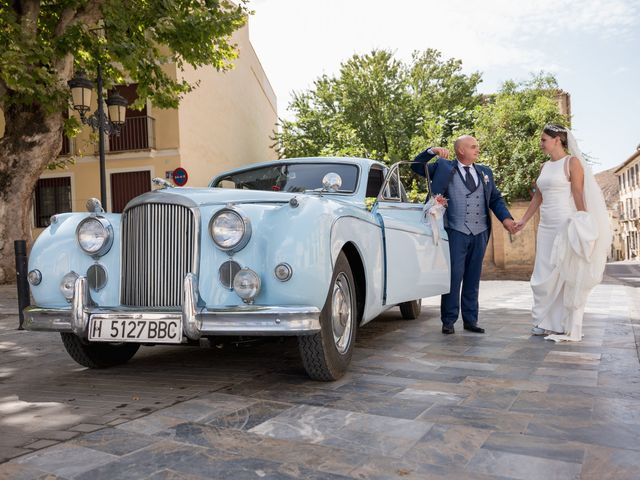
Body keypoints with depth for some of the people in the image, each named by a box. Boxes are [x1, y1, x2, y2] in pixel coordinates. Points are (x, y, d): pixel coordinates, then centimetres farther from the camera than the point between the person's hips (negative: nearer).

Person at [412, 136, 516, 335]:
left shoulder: (485, 172, 14)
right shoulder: (444, 167, 3)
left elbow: (495, 198, 14)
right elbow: (417, 166, 2)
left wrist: (505, 218, -1)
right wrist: (433, 151, -13)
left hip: (480, 233, 4)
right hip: (456, 232, -4)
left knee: (473, 279, 10)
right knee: (454, 277, -2)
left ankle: (470, 320, 19)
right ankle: (448, 321, 7)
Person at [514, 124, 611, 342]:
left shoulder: (572, 162, -5)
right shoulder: (545, 166, 14)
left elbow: (579, 195, -11)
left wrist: (582, 224, -17)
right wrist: (523, 220, 18)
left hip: (566, 225, -7)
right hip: (546, 226, 7)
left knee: (566, 275, -1)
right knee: (545, 275, 7)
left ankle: (567, 326, 8)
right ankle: (547, 322, 16)